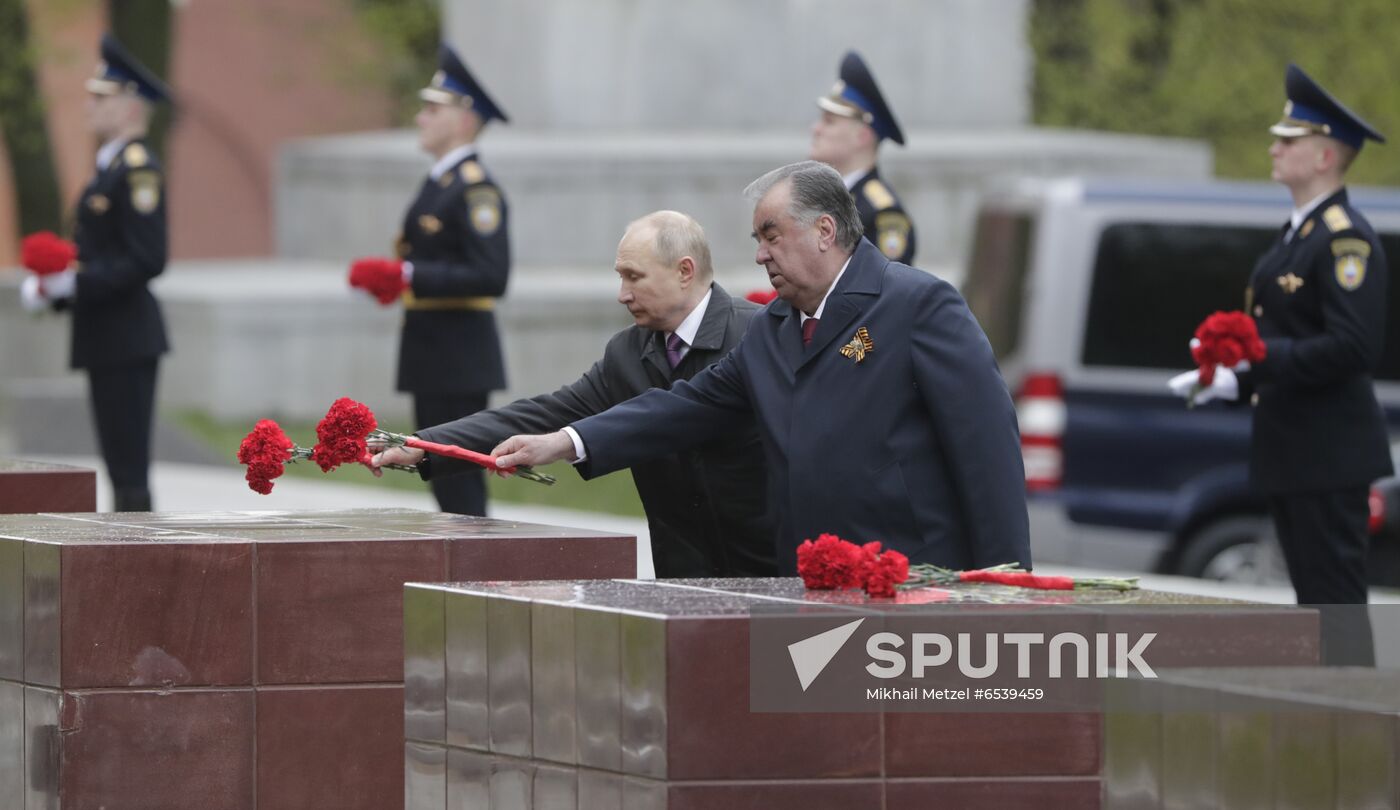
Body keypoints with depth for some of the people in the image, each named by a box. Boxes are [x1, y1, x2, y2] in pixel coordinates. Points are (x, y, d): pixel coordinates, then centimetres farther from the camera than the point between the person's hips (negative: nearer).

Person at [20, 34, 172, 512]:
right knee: (122, 469, 11)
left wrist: (76, 282, -23)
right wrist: (53, 286, 8)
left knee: (130, 470, -10)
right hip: (107, 341, 10)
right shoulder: (112, 168, 18)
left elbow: (147, 260, -20)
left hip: (126, 341, -10)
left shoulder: (137, 170, -13)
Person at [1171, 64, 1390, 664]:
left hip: (1328, 453, -10)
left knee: (1335, 597, -9)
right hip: (1289, 452, 10)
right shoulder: (1298, 232, 17)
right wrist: (1235, 378, 11)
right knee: (1313, 596, 12)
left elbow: (1352, 346, -24)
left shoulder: (1346, 240, -14)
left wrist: (1256, 360, -24)